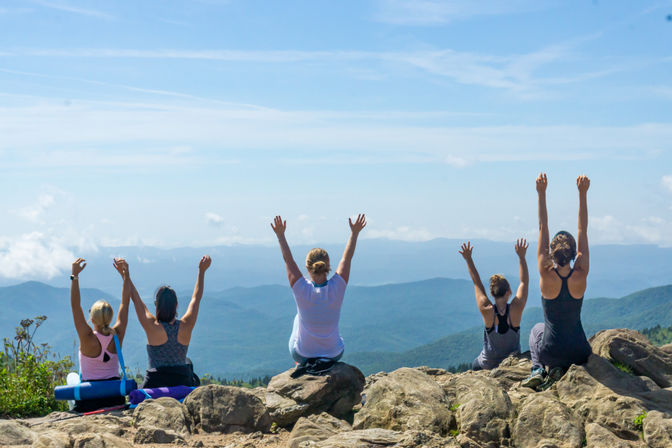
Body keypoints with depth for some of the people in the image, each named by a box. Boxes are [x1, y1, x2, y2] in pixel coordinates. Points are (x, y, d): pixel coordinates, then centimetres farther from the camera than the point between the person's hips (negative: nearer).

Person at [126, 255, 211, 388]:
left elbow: (136, 299, -2)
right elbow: (196, 298, 8)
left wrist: (126, 276, 6)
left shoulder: (153, 327, -11)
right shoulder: (186, 326, -5)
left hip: (155, 383, -4)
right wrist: (202, 271, 15)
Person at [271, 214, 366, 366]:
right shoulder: (337, 288, -21)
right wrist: (354, 233, -1)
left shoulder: (302, 290, -24)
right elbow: (347, 258, -8)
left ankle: (301, 365, 45)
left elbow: (288, 260, -13)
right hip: (334, 355, 1)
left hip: (302, 354, -1)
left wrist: (280, 235, -8)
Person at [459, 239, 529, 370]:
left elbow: (477, 284, -11)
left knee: (475, 365, 34)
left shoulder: (487, 310, -24)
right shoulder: (516, 309, -23)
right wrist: (521, 257, -10)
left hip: (489, 363, 0)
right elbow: (524, 282, -11)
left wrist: (468, 259, -6)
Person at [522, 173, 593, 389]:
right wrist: (583, 194, -6)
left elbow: (542, 229, -10)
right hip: (578, 353, 0)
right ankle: (559, 369, 9)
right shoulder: (580, 275, -12)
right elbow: (583, 230, -7)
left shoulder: (547, 275, -15)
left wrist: (542, 194, -8)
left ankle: (537, 368, 13)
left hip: (550, 352, 0)